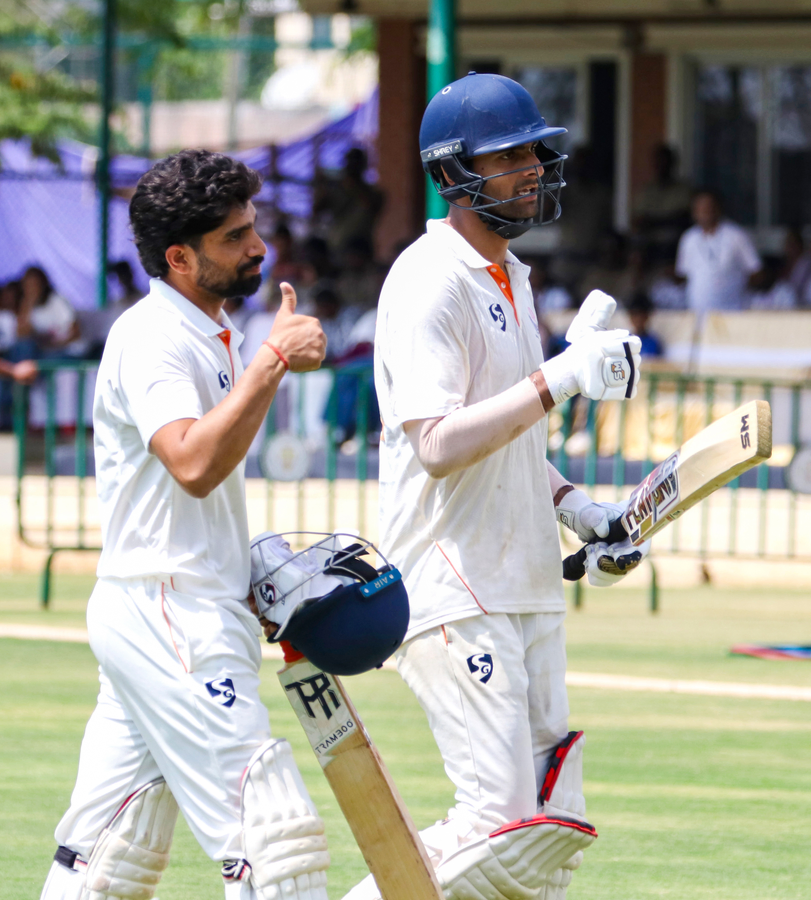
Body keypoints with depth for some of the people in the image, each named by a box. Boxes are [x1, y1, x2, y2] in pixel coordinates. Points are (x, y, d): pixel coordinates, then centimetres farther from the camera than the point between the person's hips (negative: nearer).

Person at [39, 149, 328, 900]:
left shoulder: (216, 337, 18)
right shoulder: (149, 339, -13)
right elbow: (193, 465, -29)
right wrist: (274, 360, -26)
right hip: (167, 616, -10)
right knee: (274, 836, -13)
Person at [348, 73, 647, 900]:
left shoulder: (509, 275, 17)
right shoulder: (429, 283, -14)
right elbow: (438, 445, -24)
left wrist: (574, 507, 11)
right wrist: (561, 377, -28)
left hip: (526, 586, 10)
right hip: (454, 594, -10)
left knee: (551, 826, 7)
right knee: (500, 823, -14)